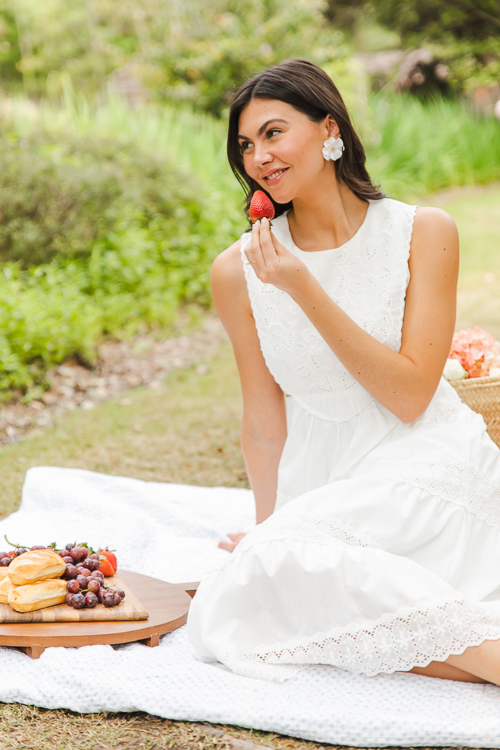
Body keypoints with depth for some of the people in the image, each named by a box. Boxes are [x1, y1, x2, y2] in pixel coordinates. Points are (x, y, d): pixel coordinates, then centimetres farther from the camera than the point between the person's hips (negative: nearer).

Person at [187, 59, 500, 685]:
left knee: (280, 555, -31)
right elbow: (264, 423, 7)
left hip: (424, 465, -4)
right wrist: (267, 531, 4)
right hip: (321, 482, 4)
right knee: (224, 615, -23)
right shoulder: (239, 270, 0)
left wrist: (304, 289, -17)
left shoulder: (424, 232, -6)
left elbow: (410, 397, -12)